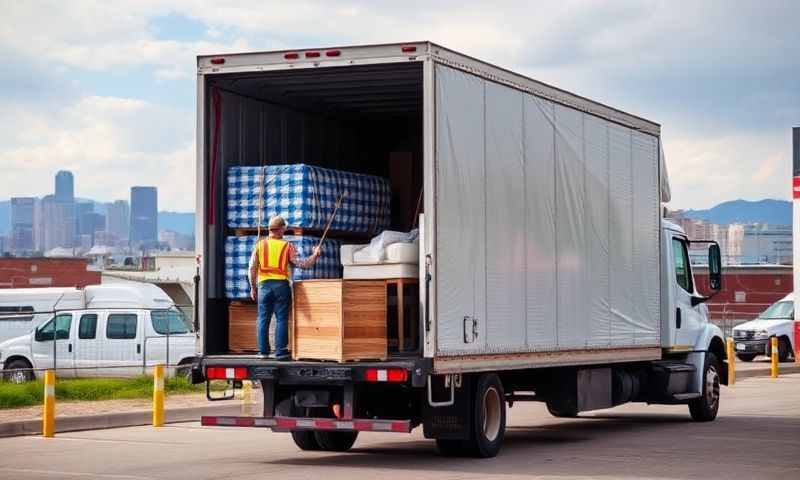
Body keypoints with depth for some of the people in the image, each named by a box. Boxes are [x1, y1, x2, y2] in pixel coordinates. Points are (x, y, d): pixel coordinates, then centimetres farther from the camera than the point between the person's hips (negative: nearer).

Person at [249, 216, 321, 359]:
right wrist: (314, 256, 10)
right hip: (281, 284, -2)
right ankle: (280, 351, -2)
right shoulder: (287, 246, 1)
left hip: (264, 284, 2)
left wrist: (253, 287, 11)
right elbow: (299, 263, -4)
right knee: (281, 319, 1)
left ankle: (263, 350, 6)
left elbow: (252, 268, 4)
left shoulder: (260, 245, 6)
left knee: (263, 319, 6)